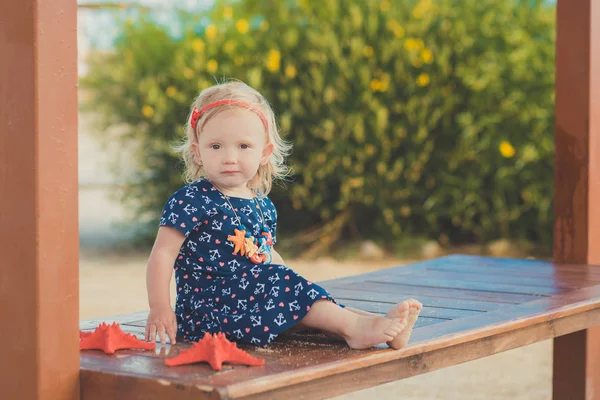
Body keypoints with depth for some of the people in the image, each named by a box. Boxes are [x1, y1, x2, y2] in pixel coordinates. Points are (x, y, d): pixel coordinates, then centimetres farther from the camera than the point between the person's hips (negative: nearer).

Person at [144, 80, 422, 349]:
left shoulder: (262, 206, 12)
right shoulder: (192, 201, -11)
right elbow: (162, 254, -14)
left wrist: (305, 292, 16)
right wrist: (160, 308, -24)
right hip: (205, 308, -8)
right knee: (280, 282, -23)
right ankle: (354, 327, -23)